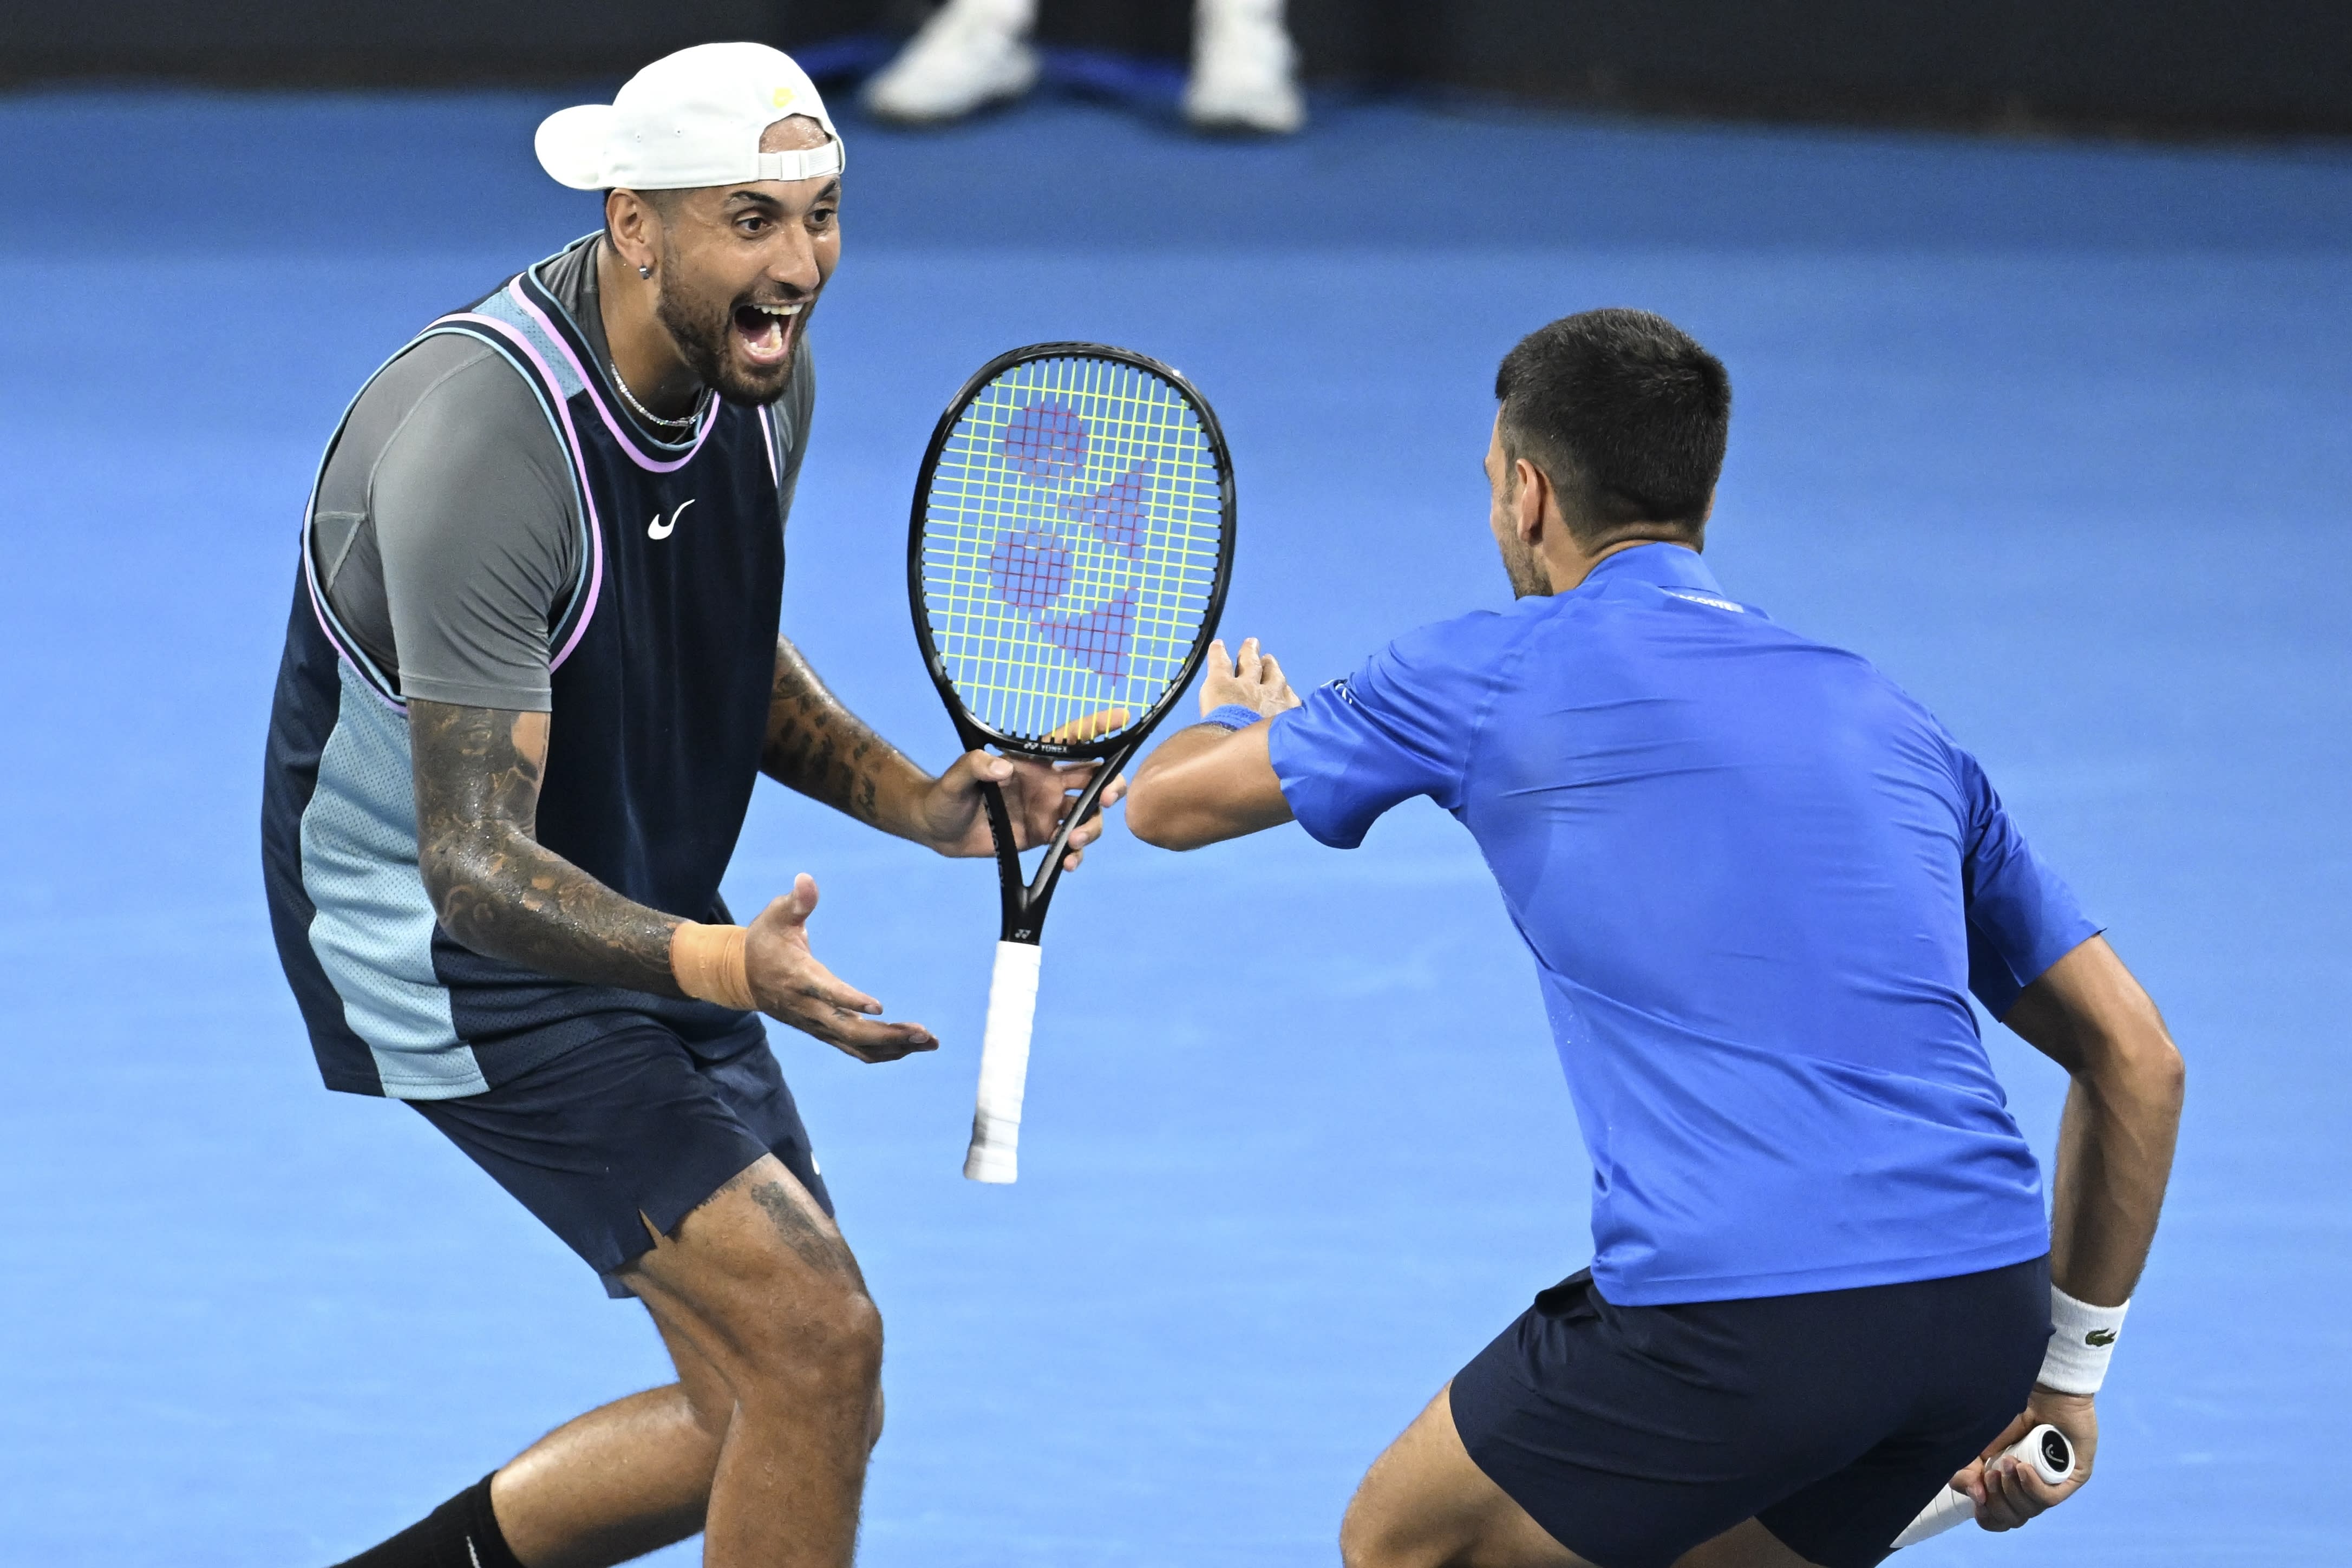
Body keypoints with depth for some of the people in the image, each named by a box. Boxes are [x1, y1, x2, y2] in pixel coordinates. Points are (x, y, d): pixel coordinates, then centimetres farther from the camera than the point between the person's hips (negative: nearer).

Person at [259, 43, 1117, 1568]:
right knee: (814, 1337, -19)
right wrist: (724, 966, -48)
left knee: (784, 1419, 9)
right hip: (460, 945, -9)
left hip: (646, 917, 9)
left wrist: (920, 800, -3)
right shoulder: (482, 443, -31)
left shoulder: (763, 376, -4)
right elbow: (476, 866, -32)